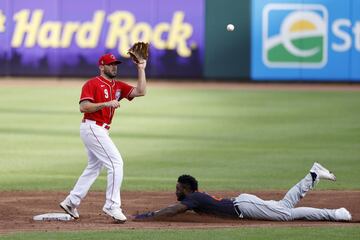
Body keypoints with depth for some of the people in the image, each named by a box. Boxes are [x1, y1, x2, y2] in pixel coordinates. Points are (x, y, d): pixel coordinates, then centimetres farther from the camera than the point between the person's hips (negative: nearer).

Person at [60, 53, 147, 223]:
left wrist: (141, 69, 2)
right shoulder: (92, 84, -8)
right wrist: (106, 104, -24)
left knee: (94, 167, 18)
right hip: (92, 127, -10)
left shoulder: (118, 86, 14)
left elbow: (141, 91, 4)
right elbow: (83, 107, -18)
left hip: (101, 131, 10)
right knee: (115, 162, -14)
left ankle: (71, 202, 25)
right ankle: (112, 206, -13)